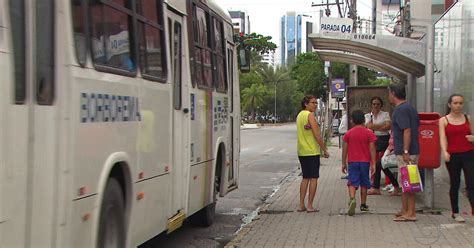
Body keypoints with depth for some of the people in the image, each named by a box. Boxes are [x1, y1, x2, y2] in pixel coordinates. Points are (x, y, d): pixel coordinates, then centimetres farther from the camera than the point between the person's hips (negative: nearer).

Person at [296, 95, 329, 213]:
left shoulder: (299, 115, 14)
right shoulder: (310, 115, -13)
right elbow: (317, 135, -16)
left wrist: (308, 127, -13)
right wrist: (325, 150, -10)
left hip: (301, 152, 8)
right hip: (312, 151, -8)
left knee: (305, 178, 14)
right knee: (313, 178, -1)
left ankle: (301, 205, 12)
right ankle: (310, 206, -2)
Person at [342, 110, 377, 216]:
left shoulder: (349, 133, -1)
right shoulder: (369, 133, -2)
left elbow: (344, 149, 1)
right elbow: (372, 149, -6)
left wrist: (344, 163, 10)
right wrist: (373, 163, -3)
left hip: (352, 162, -1)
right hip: (365, 161, 1)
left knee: (352, 182, -5)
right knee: (364, 183, 14)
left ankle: (352, 199, -31)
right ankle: (363, 204, 22)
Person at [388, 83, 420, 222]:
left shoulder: (400, 110, -16)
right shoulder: (410, 108, 15)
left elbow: (407, 131, -23)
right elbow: (417, 127, 20)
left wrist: (405, 152, -25)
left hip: (406, 152, -10)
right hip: (414, 151, 10)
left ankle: (411, 213, -2)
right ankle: (405, 210, 21)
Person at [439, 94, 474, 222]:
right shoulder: (443, 120, 2)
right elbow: (442, 137, -10)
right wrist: (444, 152, -26)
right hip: (452, 156, -1)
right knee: (454, 184, 9)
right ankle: (455, 212, 22)